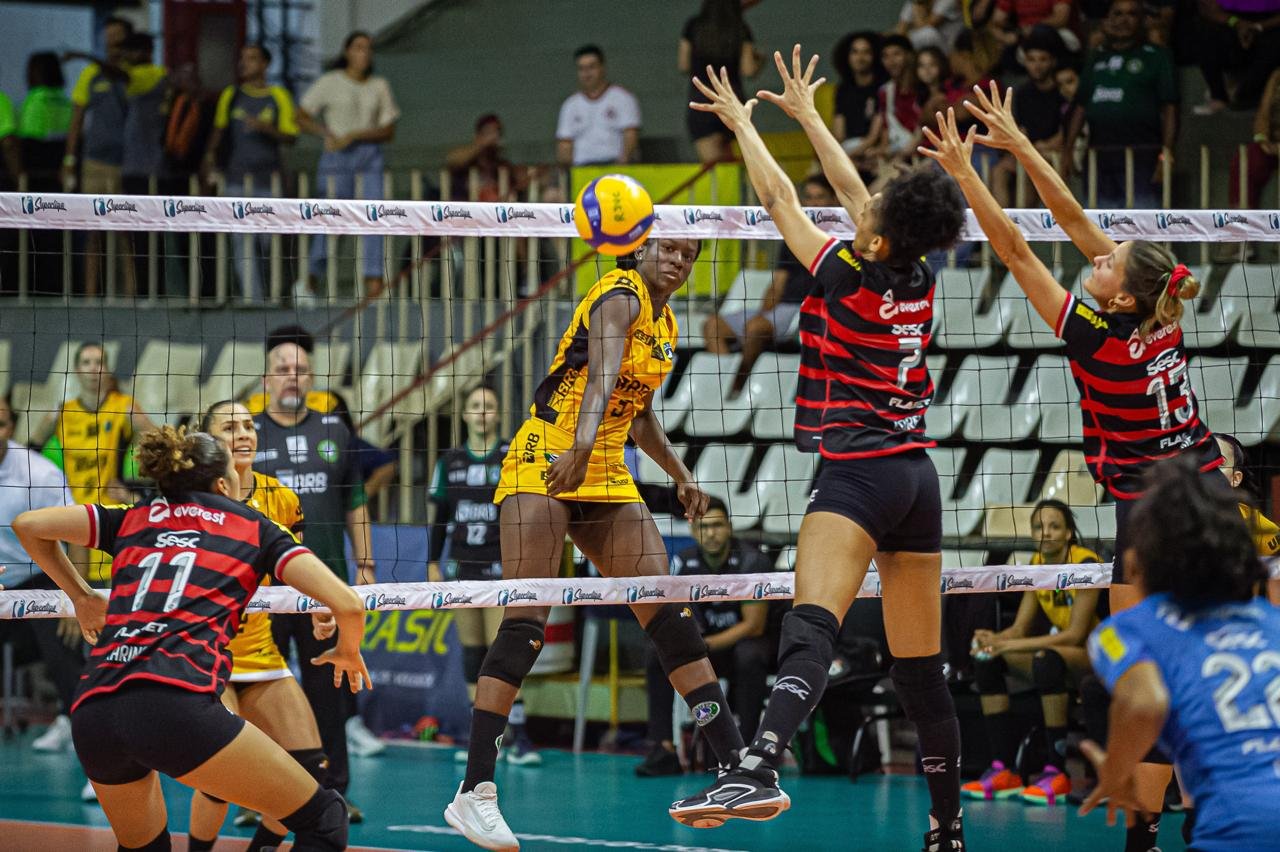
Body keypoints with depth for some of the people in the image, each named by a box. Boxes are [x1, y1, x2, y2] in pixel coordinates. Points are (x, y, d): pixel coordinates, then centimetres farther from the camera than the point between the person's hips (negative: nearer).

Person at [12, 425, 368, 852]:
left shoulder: (132, 520, 25)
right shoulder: (256, 529, 17)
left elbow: (28, 524, 24)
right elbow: (348, 604, 9)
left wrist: (80, 596, 37)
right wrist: (347, 651, 30)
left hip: (91, 715, 5)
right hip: (176, 703, -5)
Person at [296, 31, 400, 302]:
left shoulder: (379, 86, 10)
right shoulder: (330, 82, 3)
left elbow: (388, 132, 7)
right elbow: (301, 117, 6)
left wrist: (354, 135, -8)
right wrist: (326, 133, -10)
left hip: (369, 157, 3)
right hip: (336, 158, -3)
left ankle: (373, 283, -21)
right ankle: (309, 282, 16)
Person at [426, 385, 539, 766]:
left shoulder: (513, 457, -1)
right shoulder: (450, 461, 9)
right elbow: (440, 516, 13)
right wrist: (433, 563, 8)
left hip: (501, 567, -4)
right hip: (461, 568, 4)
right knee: (471, 653, 5)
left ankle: (519, 739, -11)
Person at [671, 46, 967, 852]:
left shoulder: (847, 278, -10)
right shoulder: (920, 280, 7)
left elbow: (778, 197, 3)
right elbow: (853, 190, 22)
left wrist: (743, 123, 19)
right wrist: (807, 114, 34)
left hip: (859, 473, -7)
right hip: (919, 475, 7)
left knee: (811, 625, -28)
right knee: (921, 666, 12)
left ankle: (762, 766, -48)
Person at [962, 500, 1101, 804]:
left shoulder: (1085, 564, -19)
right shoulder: (1037, 565, 3)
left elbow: (1076, 634, -25)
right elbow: (1020, 627, 3)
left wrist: (1012, 645, -31)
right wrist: (995, 640, -22)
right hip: (1062, 651, 8)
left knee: (1047, 659, -38)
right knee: (987, 660, -9)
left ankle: (1057, 773, -31)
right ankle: (1004, 771, -11)